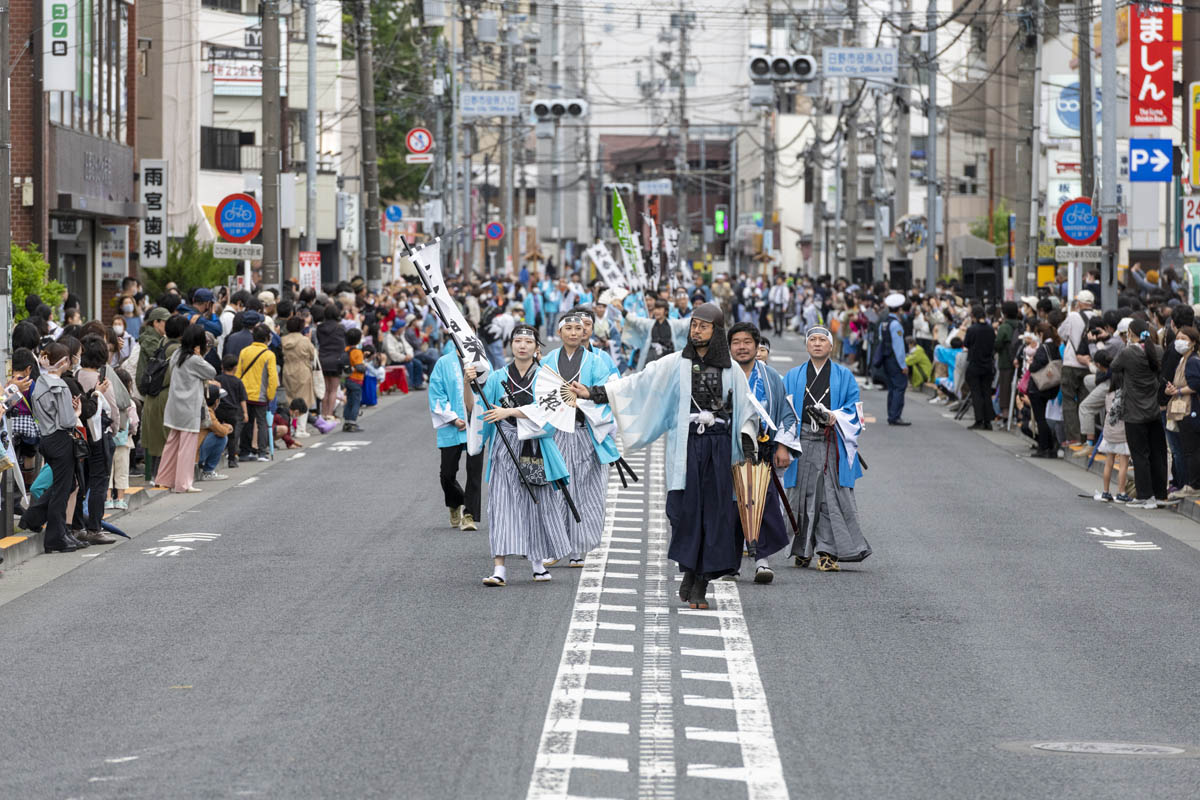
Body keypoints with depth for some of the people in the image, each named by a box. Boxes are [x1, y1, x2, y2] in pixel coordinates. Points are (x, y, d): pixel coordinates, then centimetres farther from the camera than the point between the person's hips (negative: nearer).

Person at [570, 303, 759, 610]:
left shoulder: (731, 370, 8)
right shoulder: (675, 364, 5)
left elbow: (746, 412, 11)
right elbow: (638, 383, 1)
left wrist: (749, 451, -2)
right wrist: (593, 393, -6)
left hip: (718, 448, 1)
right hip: (686, 446, -1)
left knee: (714, 512, -4)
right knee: (686, 511, -8)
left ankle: (700, 585, 0)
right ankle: (689, 573, 8)